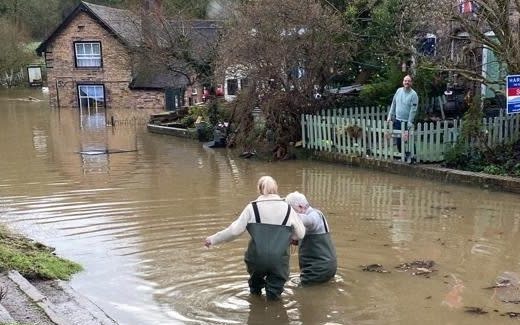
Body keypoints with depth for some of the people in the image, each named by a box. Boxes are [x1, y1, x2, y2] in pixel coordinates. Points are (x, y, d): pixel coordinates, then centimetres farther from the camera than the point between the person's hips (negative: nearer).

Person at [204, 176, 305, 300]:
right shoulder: (288, 208, 3)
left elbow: (234, 230, -5)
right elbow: (301, 234, 8)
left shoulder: (252, 207, -1)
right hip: (279, 261, -1)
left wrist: (213, 239, 6)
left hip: (257, 258, 1)